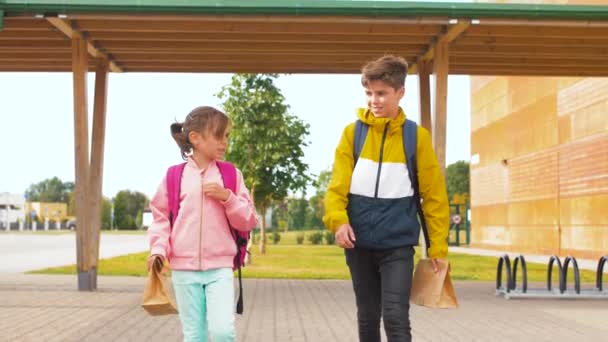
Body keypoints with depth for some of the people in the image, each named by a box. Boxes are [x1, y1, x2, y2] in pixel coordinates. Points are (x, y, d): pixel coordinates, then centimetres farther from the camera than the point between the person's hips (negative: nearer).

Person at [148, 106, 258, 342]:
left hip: (219, 268, 0)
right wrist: (158, 249, -8)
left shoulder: (231, 175, 4)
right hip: (184, 269, 0)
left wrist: (227, 198, -11)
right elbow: (161, 217, 7)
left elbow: (248, 221, 4)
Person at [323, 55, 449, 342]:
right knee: (367, 316, 13)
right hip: (359, 242, 2)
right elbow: (338, 185, -3)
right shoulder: (352, 132, 2)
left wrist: (438, 245, -2)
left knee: (396, 316, -9)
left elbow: (434, 194, 0)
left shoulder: (417, 136, -2)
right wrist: (338, 220, -20)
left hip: (398, 242, -2)